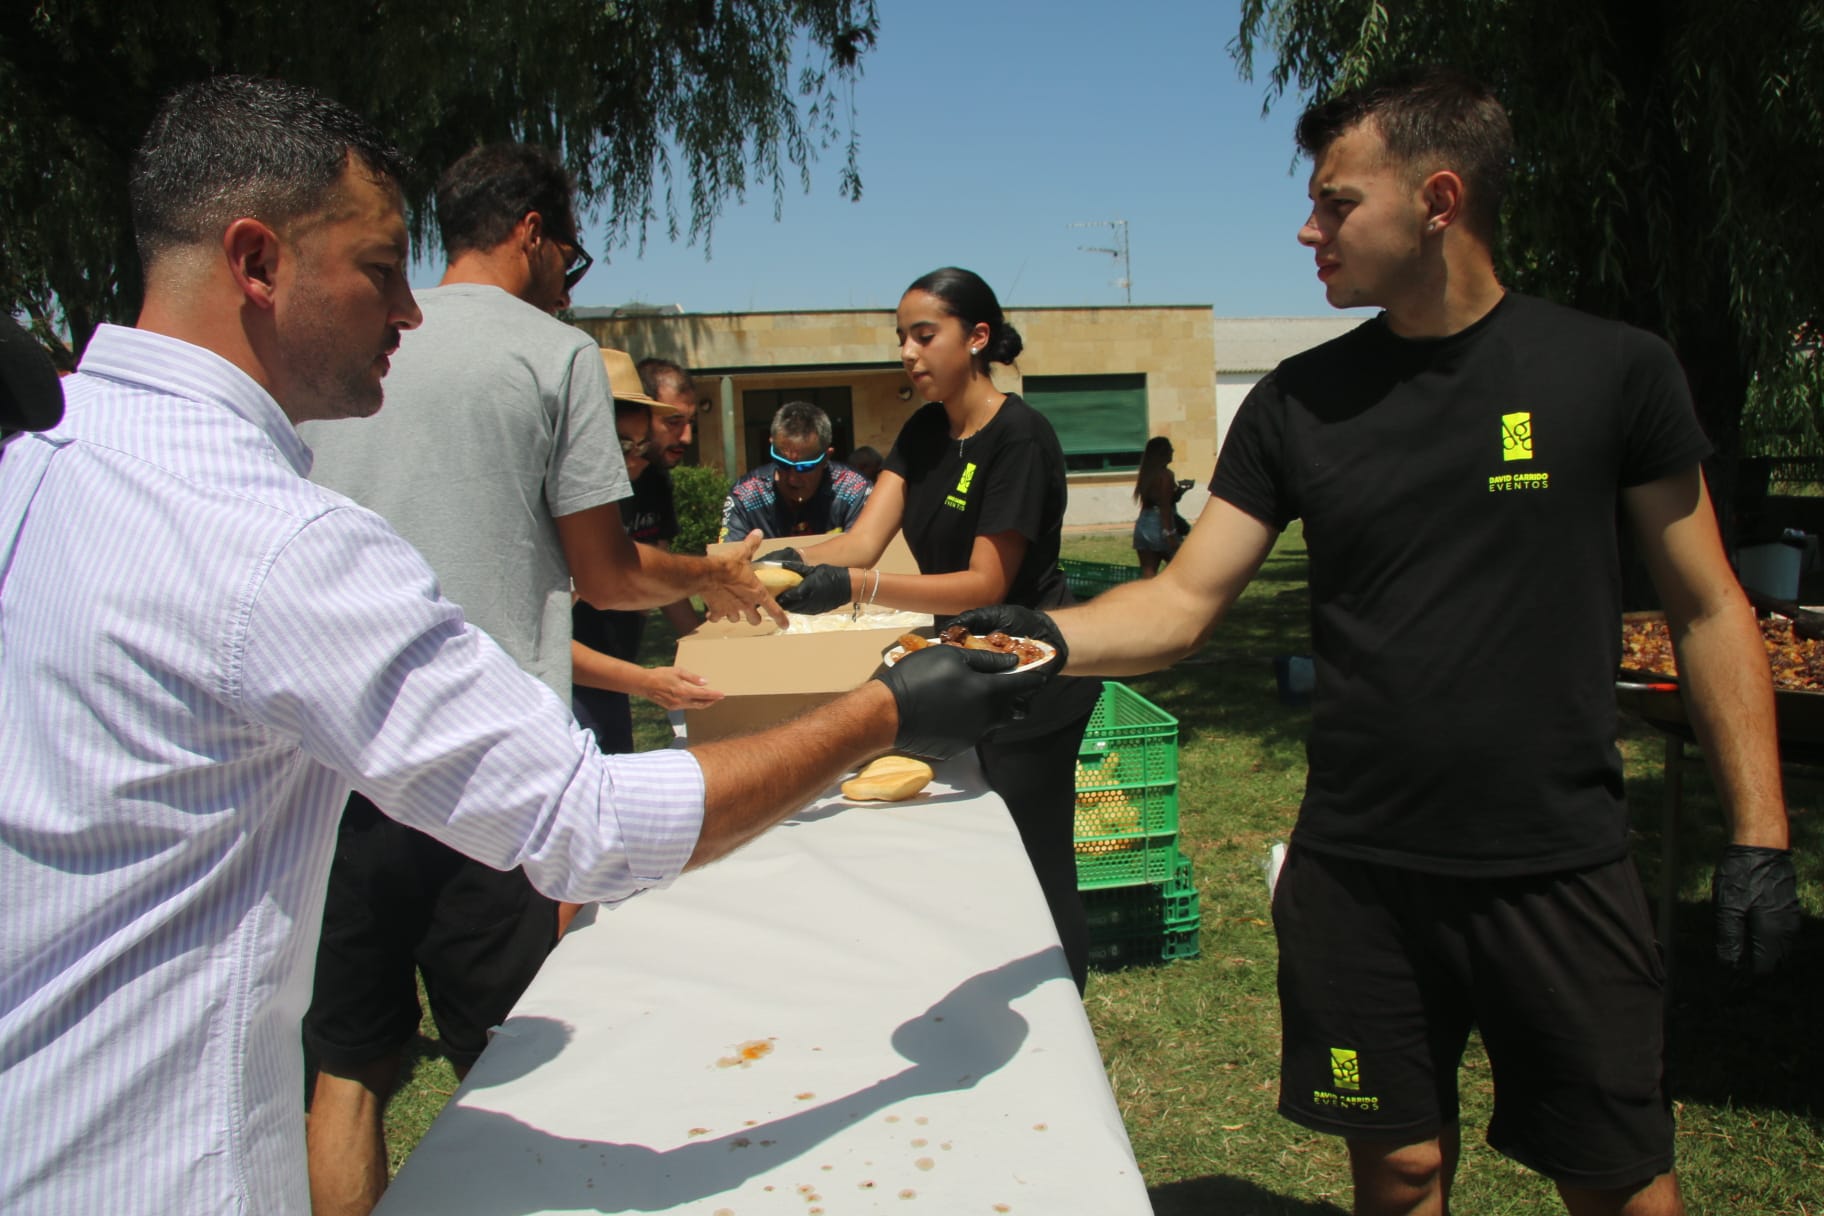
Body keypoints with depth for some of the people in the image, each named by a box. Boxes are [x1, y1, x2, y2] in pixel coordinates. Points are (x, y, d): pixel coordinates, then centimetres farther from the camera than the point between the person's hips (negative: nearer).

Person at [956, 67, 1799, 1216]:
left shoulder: (1613, 369, -4)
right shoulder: (1299, 401, 1)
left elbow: (1707, 607, 2)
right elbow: (1183, 603, -3)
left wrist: (1760, 834, -2)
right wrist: (1044, 635, -21)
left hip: (1561, 868, -1)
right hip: (1357, 872, 2)